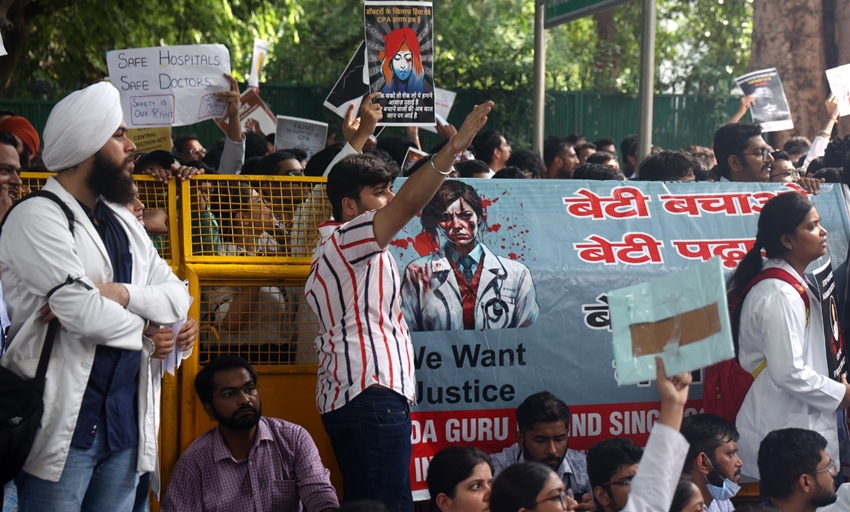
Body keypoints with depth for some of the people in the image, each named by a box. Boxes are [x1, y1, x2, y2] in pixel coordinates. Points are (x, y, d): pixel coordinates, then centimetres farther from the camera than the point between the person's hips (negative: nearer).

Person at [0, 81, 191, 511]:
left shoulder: (122, 221, 17)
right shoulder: (37, 217, -9)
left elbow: (178, 296, 8)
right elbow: (83, 314, -19)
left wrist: (121, 293, -12)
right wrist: (146, 332, -2)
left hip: (126, 422, 7)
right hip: (65, 426, -7)